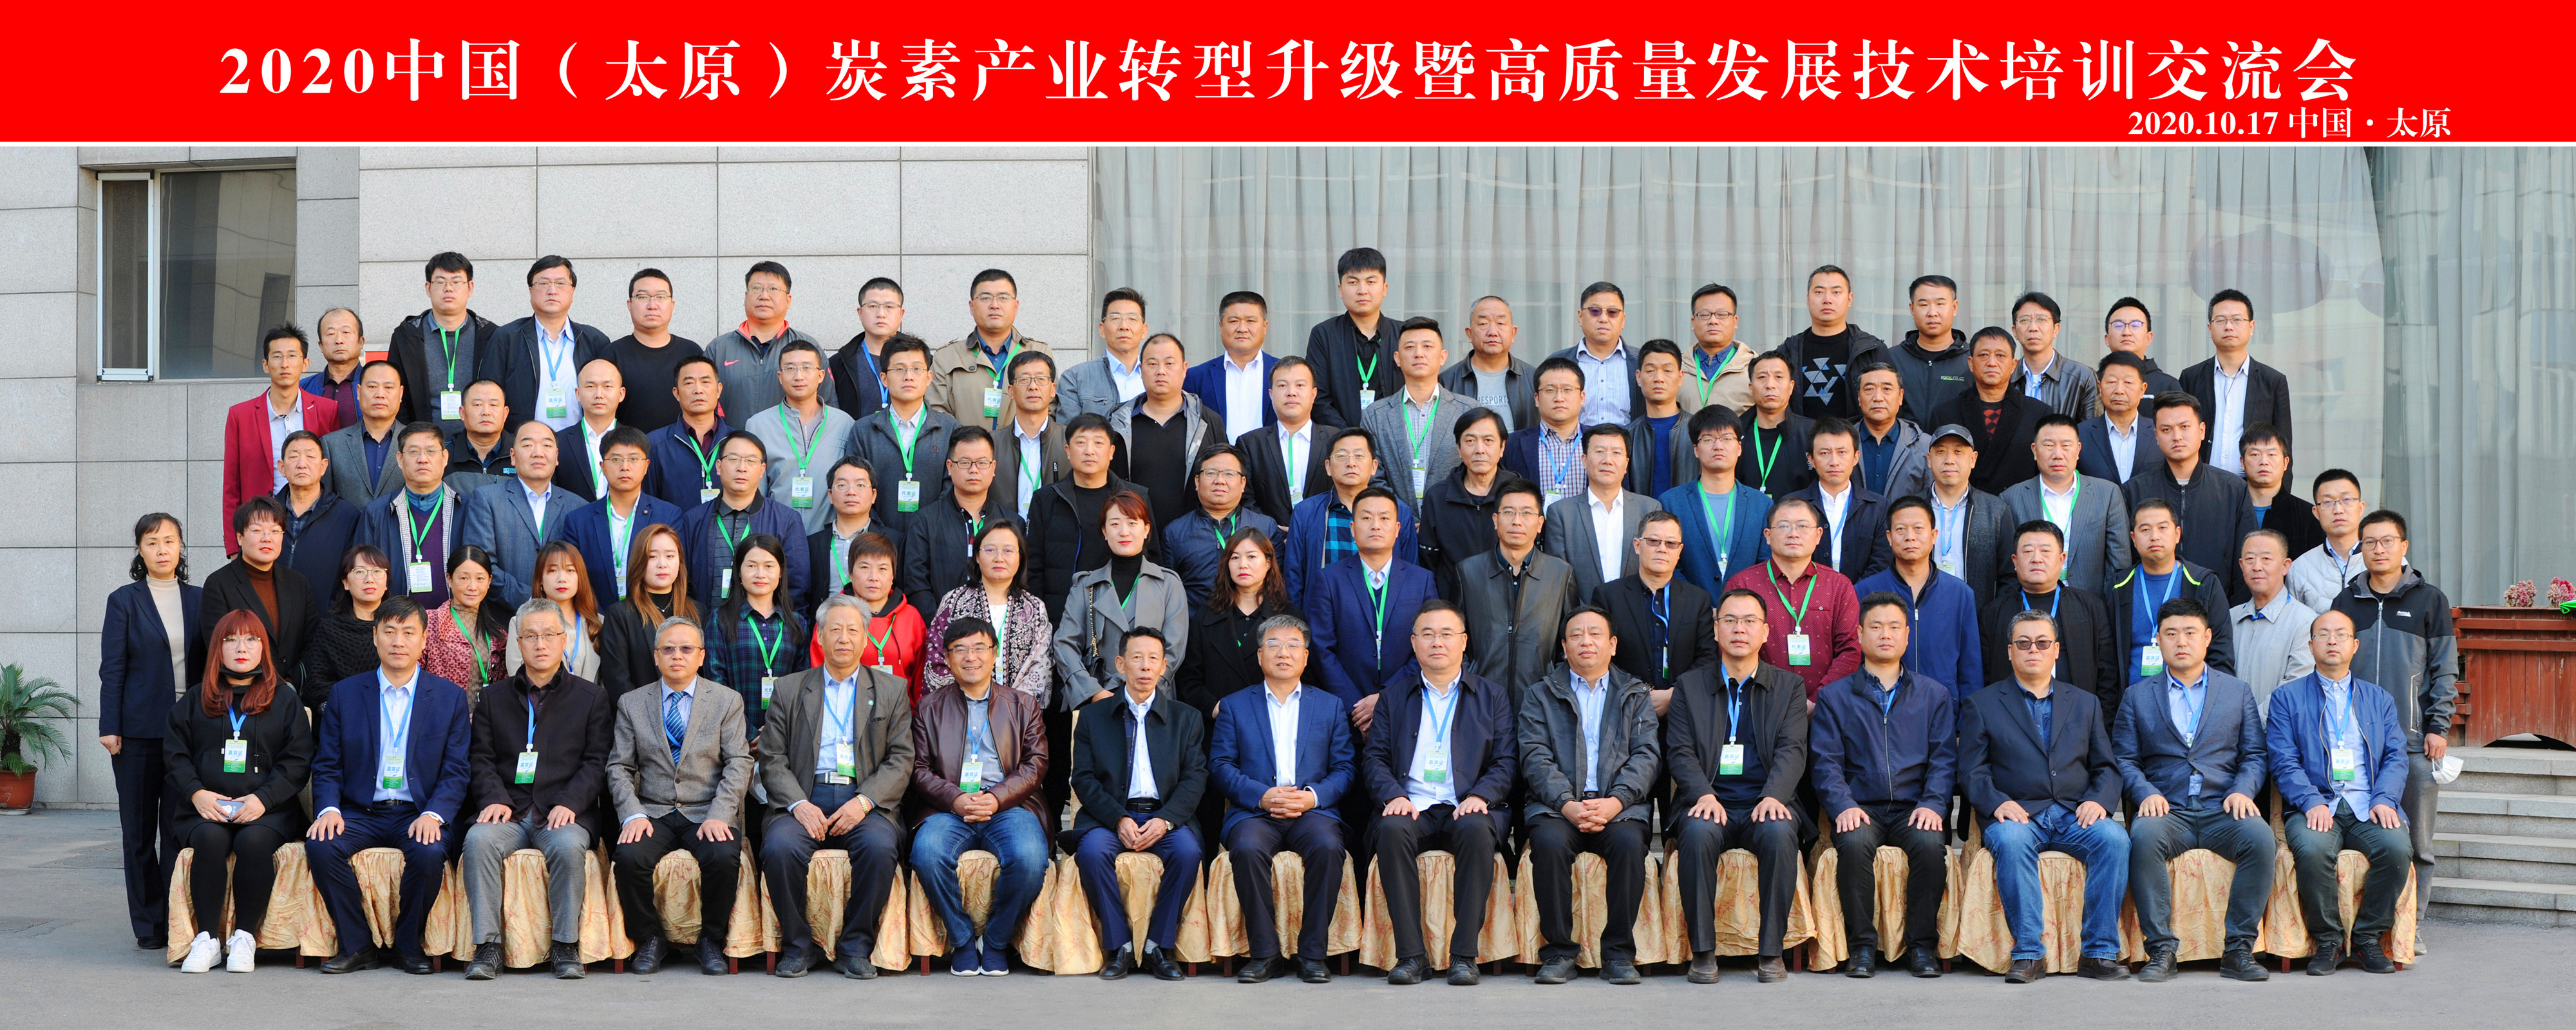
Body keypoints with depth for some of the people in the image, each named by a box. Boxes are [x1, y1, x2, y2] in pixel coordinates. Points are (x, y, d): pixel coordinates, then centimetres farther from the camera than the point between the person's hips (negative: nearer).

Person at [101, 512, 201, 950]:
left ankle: (178, 919, 7)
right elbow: (112, 668, -1)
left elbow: (209, 663, 10)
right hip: (140, 729, -1)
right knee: (139, 829, 4)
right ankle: (149, 925, 11)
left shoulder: (199, 599, 9)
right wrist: (110, 727, -7)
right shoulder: (125, 601, 2)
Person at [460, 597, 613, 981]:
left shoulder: (591, 697, 14)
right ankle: (487, 947, -27)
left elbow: (597, 762, 5)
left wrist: (569, 803, -12)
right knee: (479, 840, -30)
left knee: (569, 845, -35)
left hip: (564, 812, -2)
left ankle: (564, 947, -23)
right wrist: (494, 799, -8)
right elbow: (481, 758, 12)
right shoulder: (495, 697, 20)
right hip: (508, 812, 2)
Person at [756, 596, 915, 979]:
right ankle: (798, 946, -12)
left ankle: (855, 947, -15)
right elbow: (772, 760, 8)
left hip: (866, 800, -1)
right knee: (779, 847, -31)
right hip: (804, 800, 1)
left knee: (880, 847, -33)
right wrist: (799, 804, -11)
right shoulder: (791, 689, 15)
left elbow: (901, 760, 5)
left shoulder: (892, 691, 14)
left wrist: (864, 801, -12)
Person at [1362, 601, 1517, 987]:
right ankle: (1410, 954, -29)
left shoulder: (1493, 695, 17)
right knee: (1392, 830, -33)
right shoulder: (1394, 696, 20)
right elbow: (1373, 758, 11)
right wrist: (1393, 796, -10)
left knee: (1476, 830, -36)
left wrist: (1481, 796, -13)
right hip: (1412, 808, 1)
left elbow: (1507, 761, 7)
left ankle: (1464, 955, -30)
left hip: (1468, 809, -1)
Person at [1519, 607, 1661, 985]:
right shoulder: (1539, 694, 16)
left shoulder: (1635, 695, 19)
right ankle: (1559, 951, -21)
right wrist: (1567, 805, -15)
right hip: (1556, 805, 0)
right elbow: (1535, 757, 3)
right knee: (1549, 842, -33)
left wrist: (1615, 802, -14)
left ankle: (1619, 953, -21)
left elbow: (1646, 756, 6)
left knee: (1629, 841, -32)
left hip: (1618, 807, 0)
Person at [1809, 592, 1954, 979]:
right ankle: (1862, 946, -22)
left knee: (1930, 843, -32)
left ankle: (1921, 946, -19)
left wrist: (1932, 804, -10)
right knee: (1854, 843, -34)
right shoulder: (1834, 697, 14)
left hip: (1913, 810, 1)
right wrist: (1843, 806, -14)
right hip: (1861, 809, 0)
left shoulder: (1934, 695, 18)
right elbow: (1825, 762, 4)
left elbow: (1944, 758, 9)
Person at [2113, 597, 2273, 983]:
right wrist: (2146, 792, -10)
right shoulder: (2137, 696, 16)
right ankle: (2160, 949, -29)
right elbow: (2124, 759, 10)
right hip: (2166, 811, -1)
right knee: (2144, 836, -35)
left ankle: (2238, 951, -25)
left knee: (2260, 838, -32)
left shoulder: (2238, 692, 18)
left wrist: (2243, 791, -8)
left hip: (2222, 810, 1)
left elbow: (2255, 755, 12)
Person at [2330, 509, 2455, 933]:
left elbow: (2444, 669, 5)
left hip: (2414, 741, -2)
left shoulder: (2430, 599, 6)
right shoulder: (2346, 602, 12)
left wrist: (2438, 727, -2)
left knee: (2415, 838, 1)